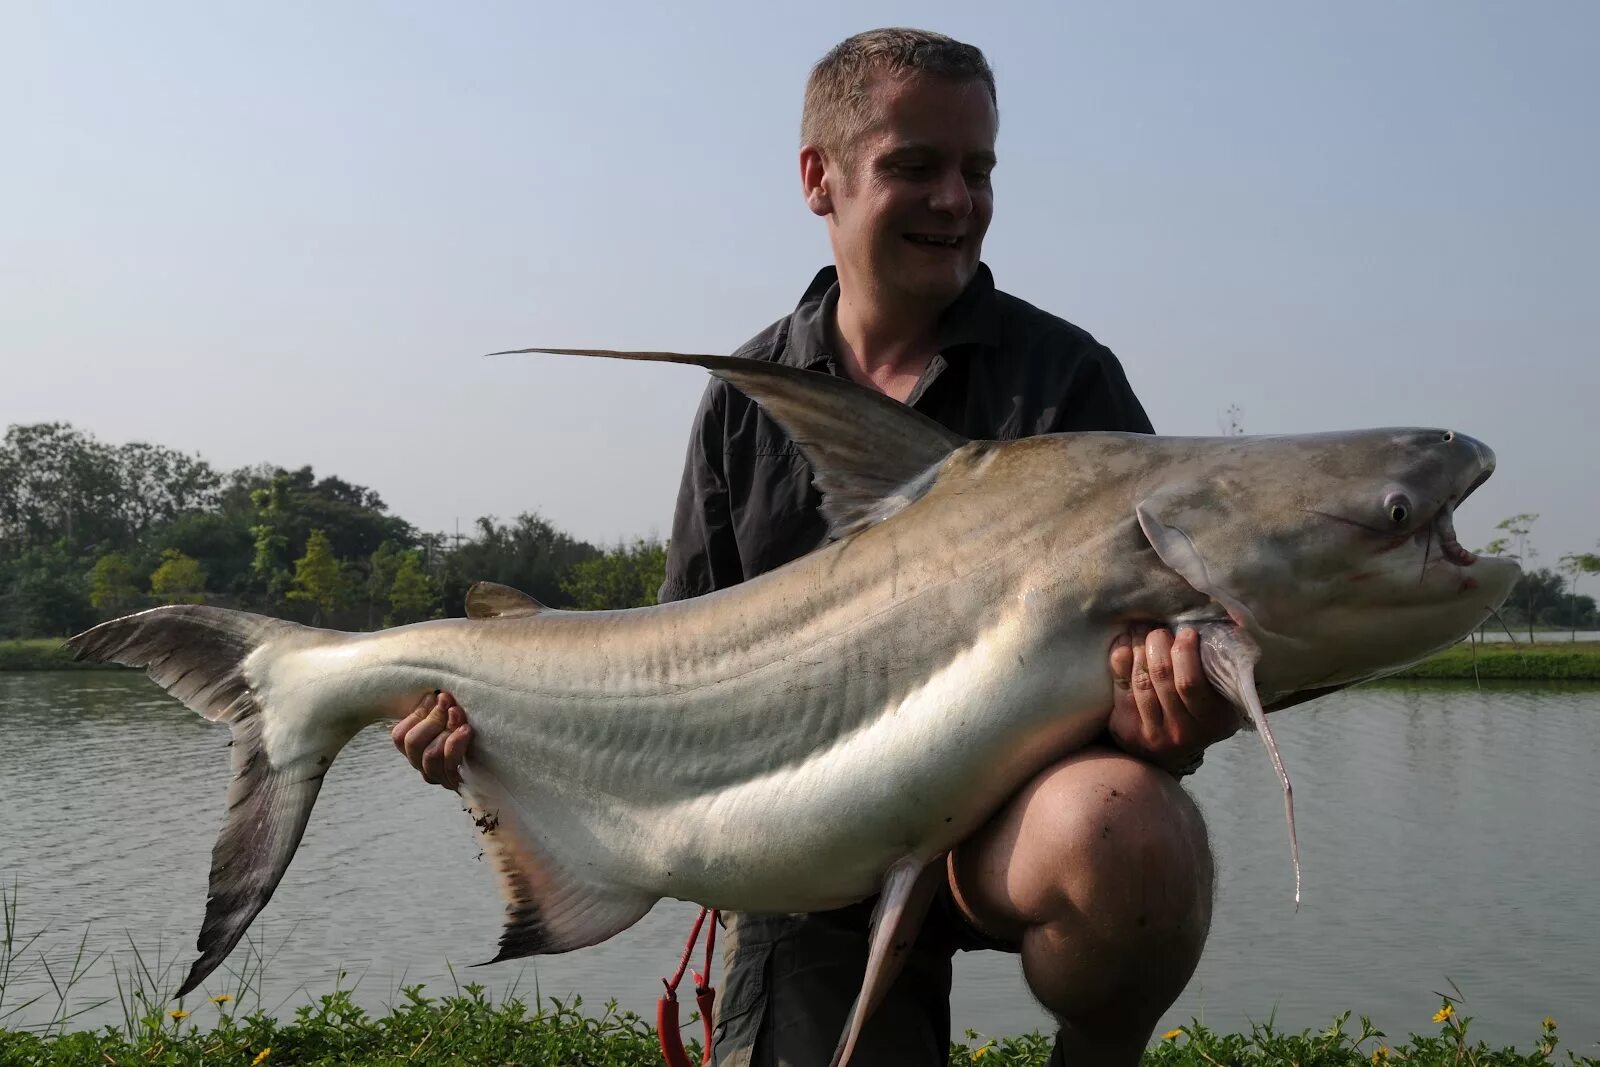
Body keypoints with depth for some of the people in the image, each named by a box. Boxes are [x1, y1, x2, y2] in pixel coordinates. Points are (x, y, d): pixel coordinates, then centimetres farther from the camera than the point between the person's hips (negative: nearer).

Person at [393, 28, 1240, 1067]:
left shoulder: (1063, 373, 0)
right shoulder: (747, 401, 8)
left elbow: (1153, 616, -4)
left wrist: (1178, 706, -29)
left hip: (1020, 799, -2)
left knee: (1124, 830, -35)